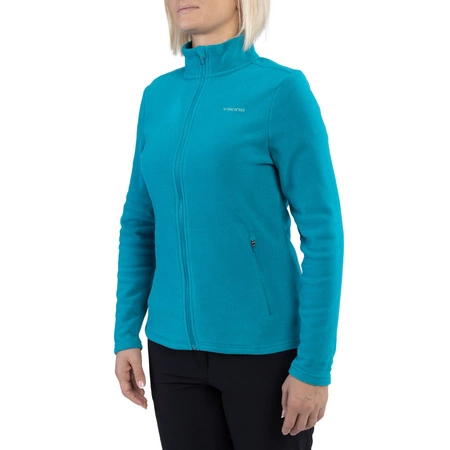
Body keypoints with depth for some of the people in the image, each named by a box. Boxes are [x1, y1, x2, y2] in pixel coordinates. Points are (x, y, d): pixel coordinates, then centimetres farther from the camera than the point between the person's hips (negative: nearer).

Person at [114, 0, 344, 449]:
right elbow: (139, 225, 11)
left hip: (263, 345, -4)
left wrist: (315, 365, -13)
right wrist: (126, 335, 7)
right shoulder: (159, 96, 5)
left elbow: (323, 232, -11)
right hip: (175, 346, 5)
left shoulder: (281, 89, -10)